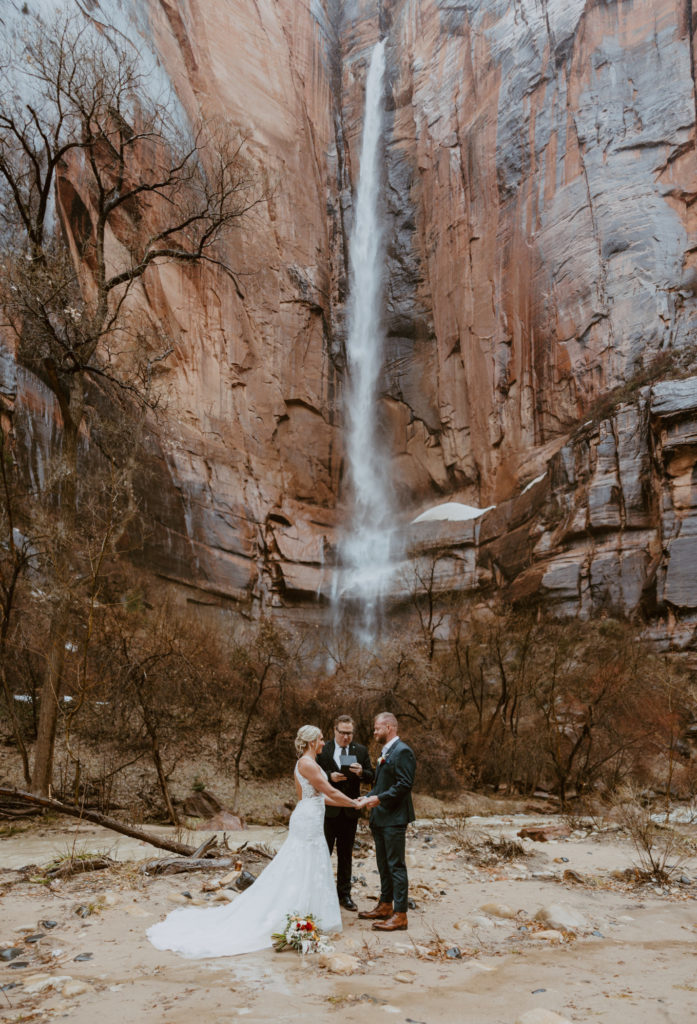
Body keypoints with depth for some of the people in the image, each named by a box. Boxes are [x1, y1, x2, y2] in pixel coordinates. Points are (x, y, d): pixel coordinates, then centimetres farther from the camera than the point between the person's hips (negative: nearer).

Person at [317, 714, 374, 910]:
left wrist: (361, 772, -19)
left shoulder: (361, 751, 4)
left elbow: (371, 777, 2)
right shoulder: (322, 750, -3)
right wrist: (330, 776, -20)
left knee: (346, 854, 12)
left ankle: (344, 893, 23)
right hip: (328, 809, -2)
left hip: (350, 810, 2)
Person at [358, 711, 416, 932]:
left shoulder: (402, 752, -15)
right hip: (380, 818, 10)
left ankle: (400, 915, 1)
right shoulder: (386, 752, 16)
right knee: (384, 865, 18)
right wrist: (369, 797, 7)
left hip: (394, 818, -10)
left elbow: (404, 785, -22)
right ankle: (385, 906, 29)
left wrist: (379, 798, -21)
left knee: (396, 866, -5)